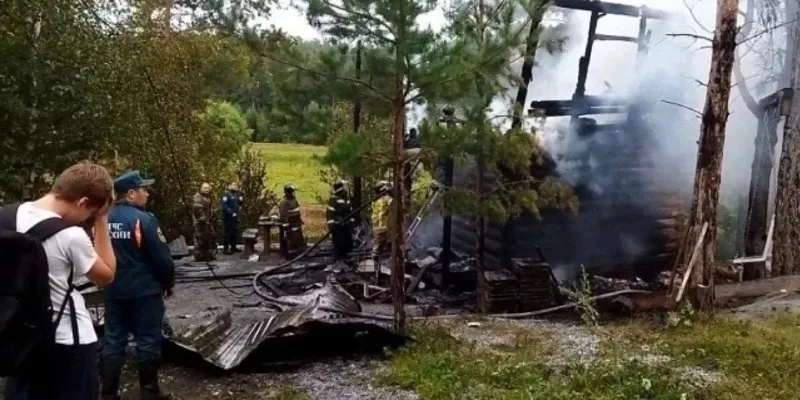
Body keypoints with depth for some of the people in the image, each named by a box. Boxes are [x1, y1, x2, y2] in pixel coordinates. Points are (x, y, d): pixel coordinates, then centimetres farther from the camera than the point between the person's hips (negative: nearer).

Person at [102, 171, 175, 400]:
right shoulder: (143, 219, -16)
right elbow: (161, 257, -15)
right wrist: (169, 282, 0)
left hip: (114, 291, 6)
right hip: (144, 291, -6)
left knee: (113, 341, 11)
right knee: (148, 341, 5)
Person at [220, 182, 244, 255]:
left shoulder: (236, 194, 13)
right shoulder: (226, 194, -12)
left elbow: (240, 203, 18)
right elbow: (224, 206, -20)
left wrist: (241, 199, -3)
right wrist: (231, 213, -22)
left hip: (235, 217, 9)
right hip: (229, 217, -9)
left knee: (235, 232, 13)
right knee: (228, 232, -8)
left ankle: (233, 247, 23)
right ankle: (225, 249, -4)